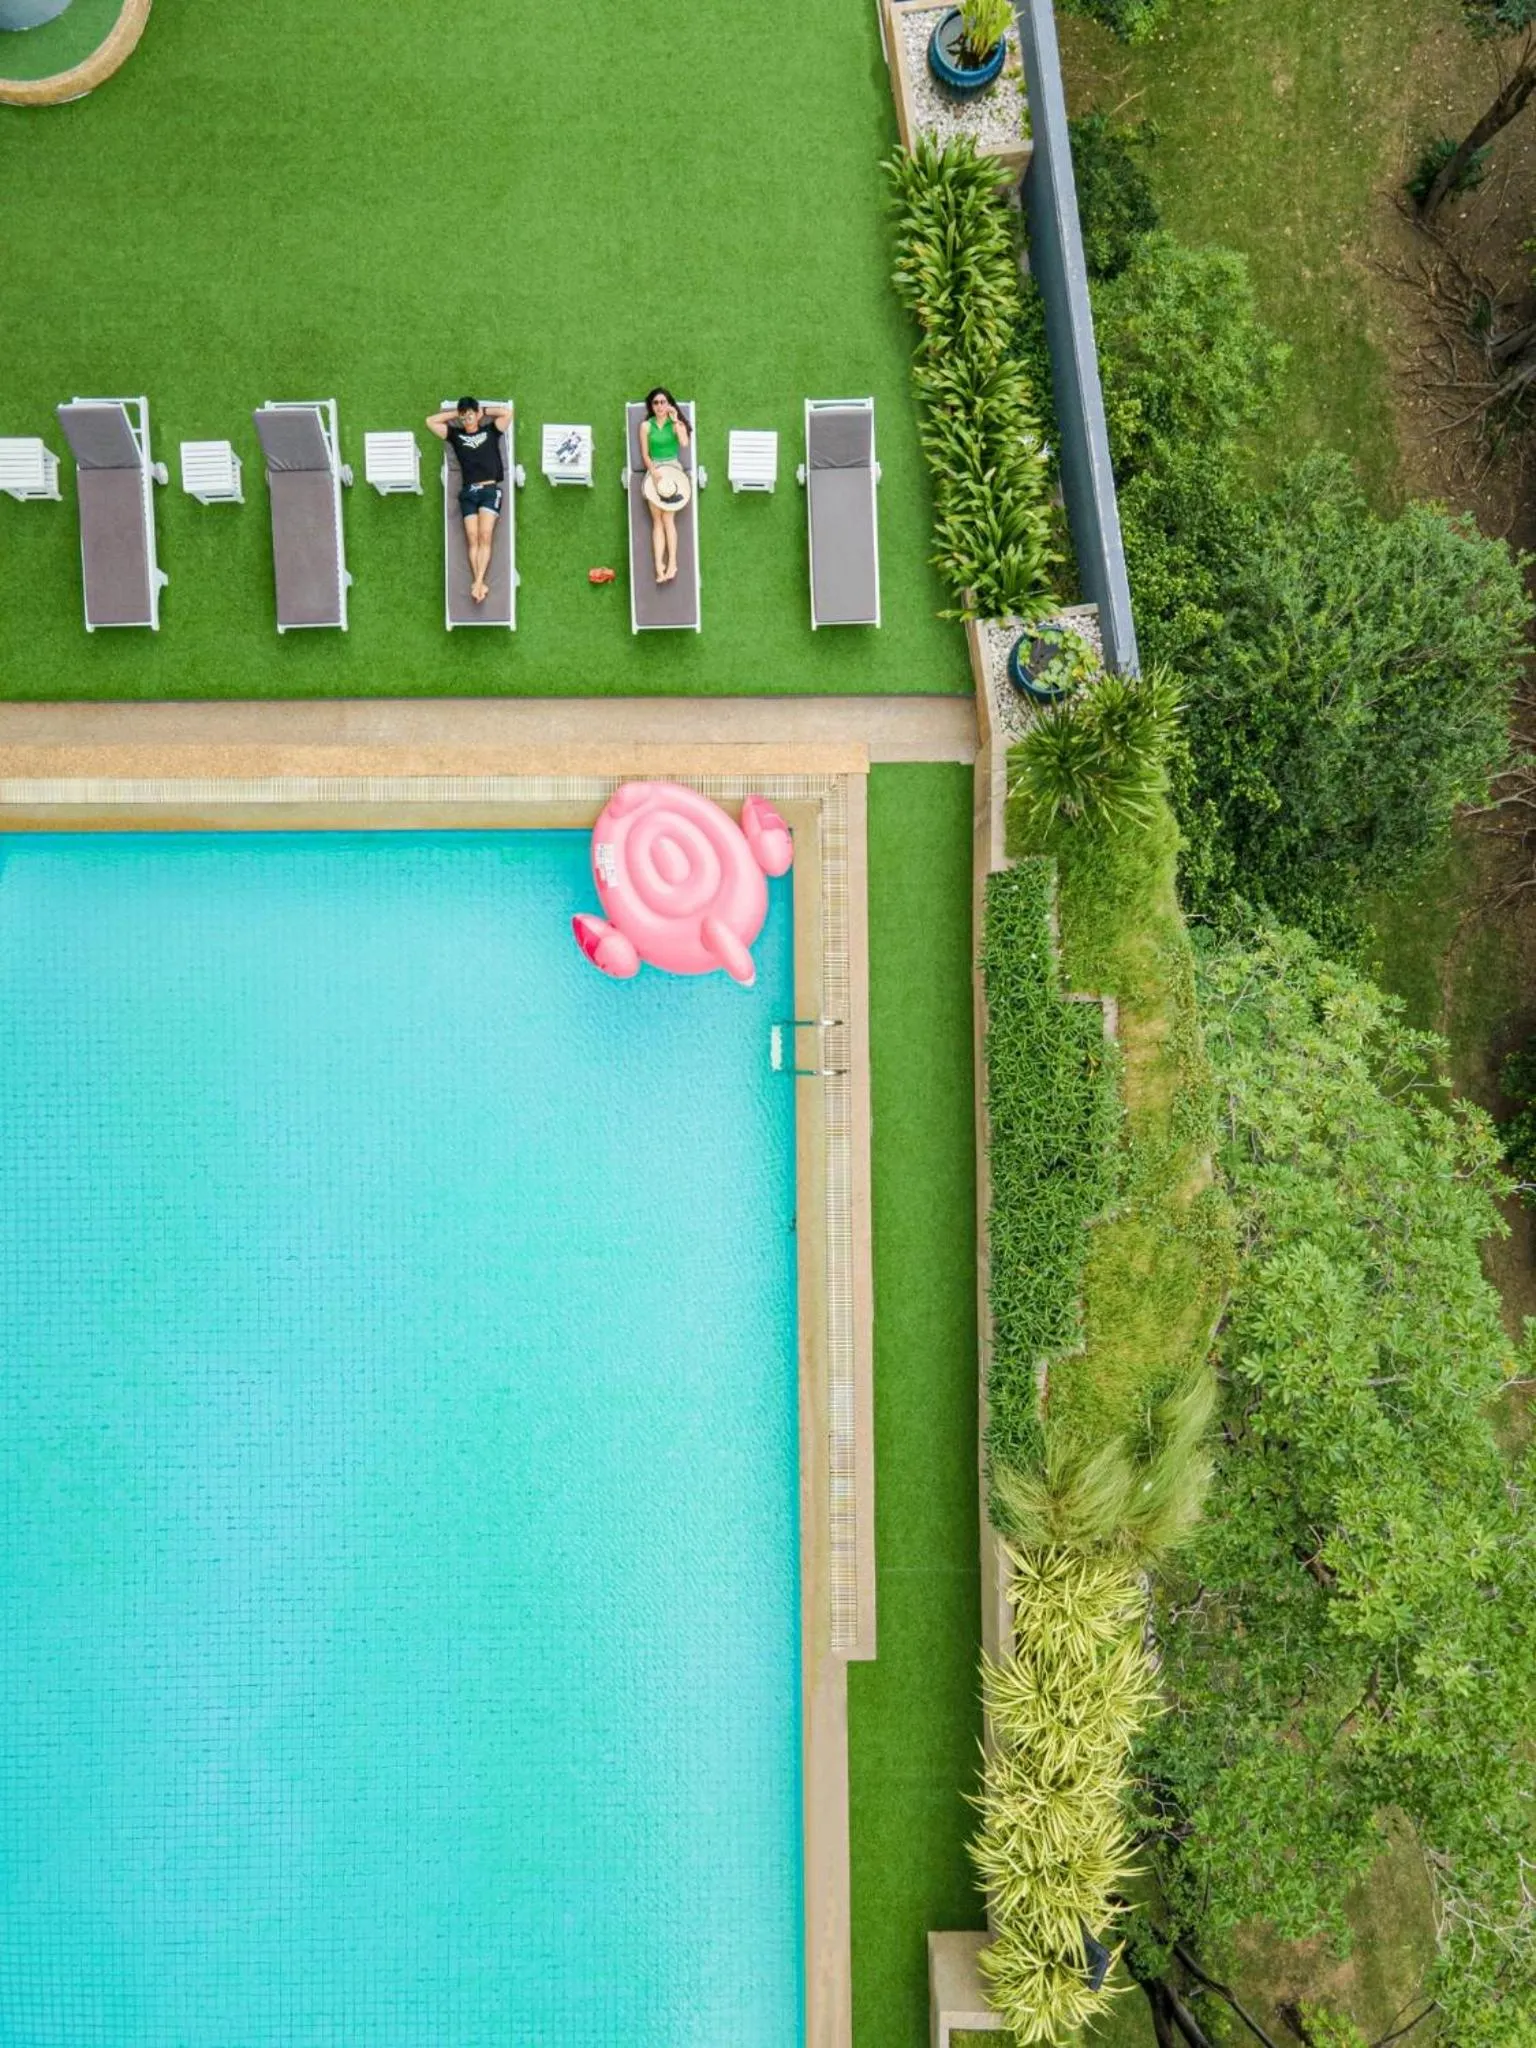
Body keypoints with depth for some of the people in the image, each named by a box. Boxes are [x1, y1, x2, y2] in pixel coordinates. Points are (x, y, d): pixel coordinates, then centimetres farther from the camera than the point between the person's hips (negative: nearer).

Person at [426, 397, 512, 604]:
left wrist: (484, 411, 16)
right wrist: (455, 413, 19)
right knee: (472, 539, -10)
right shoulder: (456, 435, 18)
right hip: (468, 492, 2)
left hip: (490, 489, -2)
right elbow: (431, 421, 17)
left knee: (485, 536, -16)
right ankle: (479, 584, -16)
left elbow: (507, 412, 8)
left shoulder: (490, 431, 15)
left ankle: (478, 582, -23)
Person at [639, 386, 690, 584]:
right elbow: (645, 454, 5)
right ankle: (659, 565, -11)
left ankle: (671, 562, -10)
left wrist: (675, 420, -9)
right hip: (654, 471, 1)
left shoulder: (677, 424, 7)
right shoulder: (646, 426, 7)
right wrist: (653, 470, -12)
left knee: (667, 517, -11)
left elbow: (684, 443, -12)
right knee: (657, 520, -5)